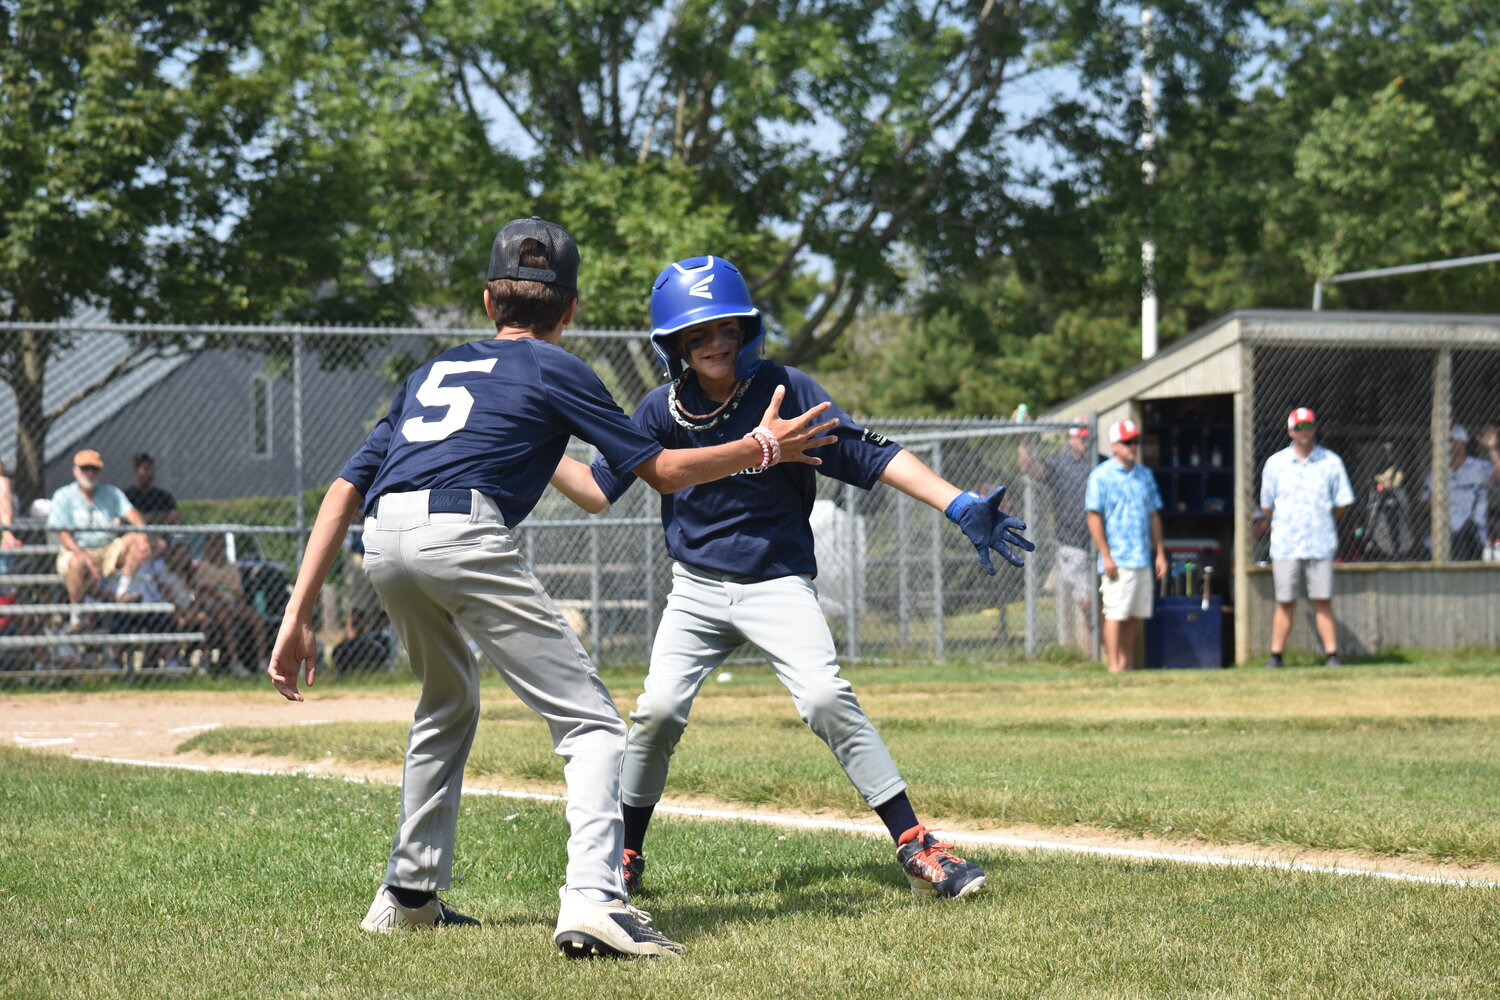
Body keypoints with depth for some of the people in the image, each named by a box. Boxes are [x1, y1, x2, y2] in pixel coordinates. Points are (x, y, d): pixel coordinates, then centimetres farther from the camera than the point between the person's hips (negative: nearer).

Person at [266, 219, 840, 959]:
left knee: (447, 703, 32)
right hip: (461, 534, -6)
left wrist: (298, 615, 22)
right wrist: (763, 447, 31)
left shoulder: (433, 370, 31)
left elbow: (347, 488, 23)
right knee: (589, 723, -2)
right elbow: (662, 471, 16)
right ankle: (591, 899, -23)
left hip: (383, 541, 6)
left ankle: (409, 893, 34)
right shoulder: (554, 370, 17)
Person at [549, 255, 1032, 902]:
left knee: (826, 698, -22)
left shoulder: (785, 391, -11)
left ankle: (915, 846, -18)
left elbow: (872, 457, -13)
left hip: (778, 585, -2)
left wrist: (960, 506, -23)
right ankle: (623, 856, 9)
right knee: (658, 711, -12)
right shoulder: (663, 411, -4)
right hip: (697, 588, 2)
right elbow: (597, 490, 3)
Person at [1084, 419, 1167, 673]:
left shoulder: (1145, 475, 15)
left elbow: (1153, 515, 18)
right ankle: (1114, 668, -8)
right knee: (1115, 614, -8)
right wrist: (1106, 555, -13)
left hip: (1142, 558, 6)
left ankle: (1127, 665, 12)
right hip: (1117, 560, -6)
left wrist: (1160, 552, 12)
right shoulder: (1101, 476, -4)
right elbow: (1094, 517, -7)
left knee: (1134, 615, 7)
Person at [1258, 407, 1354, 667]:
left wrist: (1323, 524, 10)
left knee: (1323, 602, -3)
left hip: (1320, 545, 0)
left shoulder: (1331, 462, 4)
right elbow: (1267, 506, 11)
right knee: (1285, 603, 2)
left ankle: (1332, 654, -1)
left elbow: (1341, 504, 8)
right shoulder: (1275, 463, 5)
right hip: (1285, 545, 1)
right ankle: (1276, 655, 6)